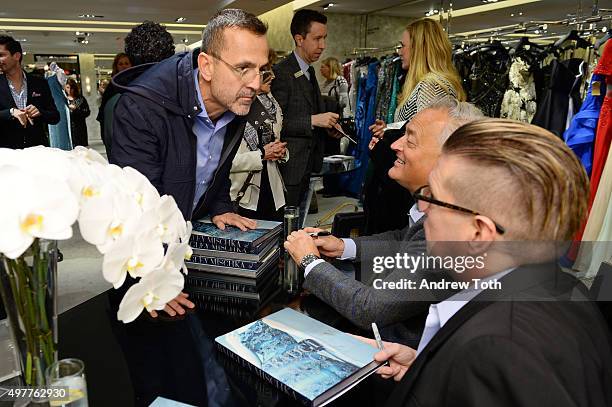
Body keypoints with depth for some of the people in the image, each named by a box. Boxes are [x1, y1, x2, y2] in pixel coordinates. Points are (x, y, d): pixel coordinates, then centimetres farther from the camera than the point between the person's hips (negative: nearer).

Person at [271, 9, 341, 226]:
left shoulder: (309, 72, 16)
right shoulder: (281, 72, -14)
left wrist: (326, 125, 5)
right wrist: (313, 120, -21)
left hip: (306, 166, 9)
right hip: (289, 167, -9)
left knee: (298, 226, 16)